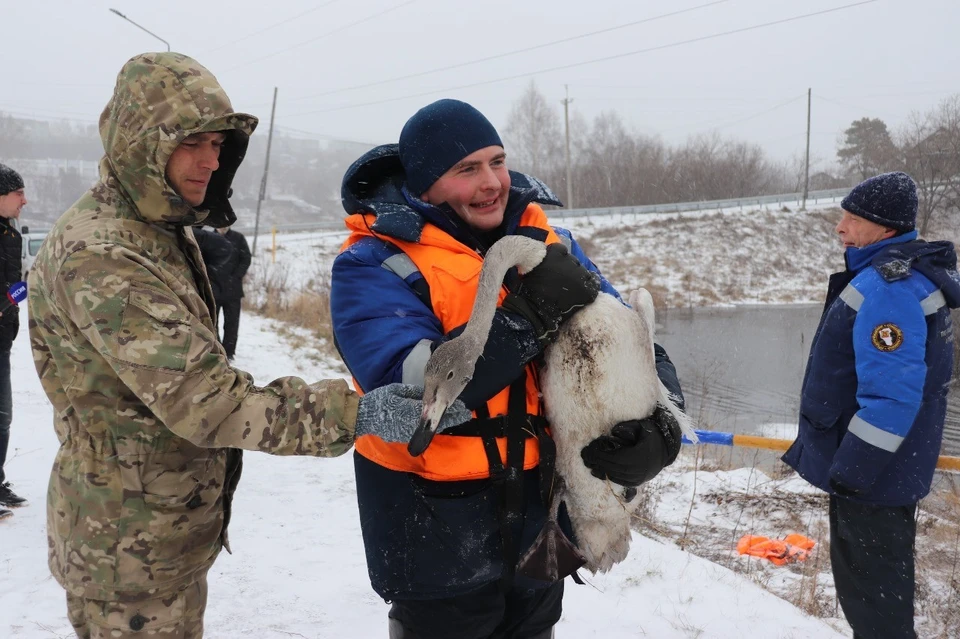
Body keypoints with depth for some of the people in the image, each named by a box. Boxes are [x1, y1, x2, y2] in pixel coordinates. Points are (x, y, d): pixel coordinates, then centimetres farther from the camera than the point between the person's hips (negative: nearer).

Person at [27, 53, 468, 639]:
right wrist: (351, 413, -36)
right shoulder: (99, 257, -26)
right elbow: (202, 400, -33)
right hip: (130, 545, -9)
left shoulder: (164, 232, 7)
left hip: (173, 523, 9)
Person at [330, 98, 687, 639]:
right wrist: (528, 315, -33)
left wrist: (656, 430, -21)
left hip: (542, 518, 5)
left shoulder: (547, 243, 0)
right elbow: (411, 393, -28)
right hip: (438, 533, -5)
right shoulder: (375, 266, -15)